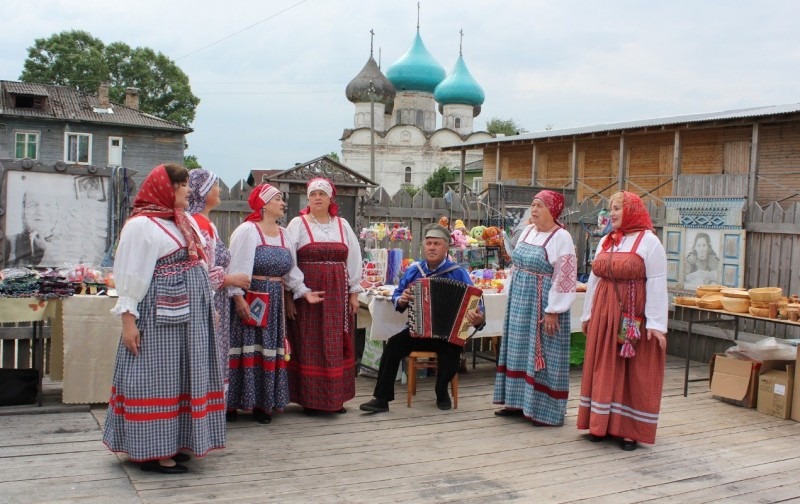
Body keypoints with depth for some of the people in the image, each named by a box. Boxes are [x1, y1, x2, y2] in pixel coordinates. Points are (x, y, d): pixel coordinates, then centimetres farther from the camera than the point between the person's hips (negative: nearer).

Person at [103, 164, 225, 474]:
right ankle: (151, 451, 6)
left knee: (183, 376, 11)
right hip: (160, 316, -8)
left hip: (190, 315, 9)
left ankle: (174, 443, 21)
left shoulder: (187, 221, 15)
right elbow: (130, 274, -12)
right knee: (157, 377, -3)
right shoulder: (141, 224, -9)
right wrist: (128, 319, -17)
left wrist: (209, 306, 18)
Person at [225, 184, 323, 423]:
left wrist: (303, 291, 7)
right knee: (247, 348, -5)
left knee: (270, 349, 7)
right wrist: (238, 297, -21)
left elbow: (290, 270, 16)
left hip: (274, 302, 7)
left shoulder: (284, 234, 13)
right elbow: (237, 267, -15)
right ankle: (231, 403, 6)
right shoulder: (247, 231, -9)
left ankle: (262, 403, 15)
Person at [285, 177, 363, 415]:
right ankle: (310, 399, 8)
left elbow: (353, 259, 11)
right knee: (309, 345, -1)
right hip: (307, 294, -3)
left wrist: (354, 293, 6)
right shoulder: (298, 224, 1)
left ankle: (336, 397, 16)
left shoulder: (342, 225, 11)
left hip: (337, 295, 3)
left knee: (336, 346, 6)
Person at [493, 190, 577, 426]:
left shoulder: (561, 238, -14)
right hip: (521, 301, 8)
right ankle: (519, 401, 23)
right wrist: (513, 296, 14)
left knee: (541, 354, -2)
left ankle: (545, 409, 8)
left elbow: (564, 278, -17)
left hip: (542, 305, -8)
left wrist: (552, 311, -18)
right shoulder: (528, 231, 9)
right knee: (519, 350, 12)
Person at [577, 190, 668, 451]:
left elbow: (657, 283, -12)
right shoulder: (606, 241, 12)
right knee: (604, 369, 10)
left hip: (634, 317, -6)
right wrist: (588, 314, 16)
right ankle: (601, 424, 20)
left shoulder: (649, 242, -7)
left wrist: (656, 322, -17)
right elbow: (594, 278, 16)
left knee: (634, 372, 2)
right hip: (605, 314, 6)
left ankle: (630, 430, 10)